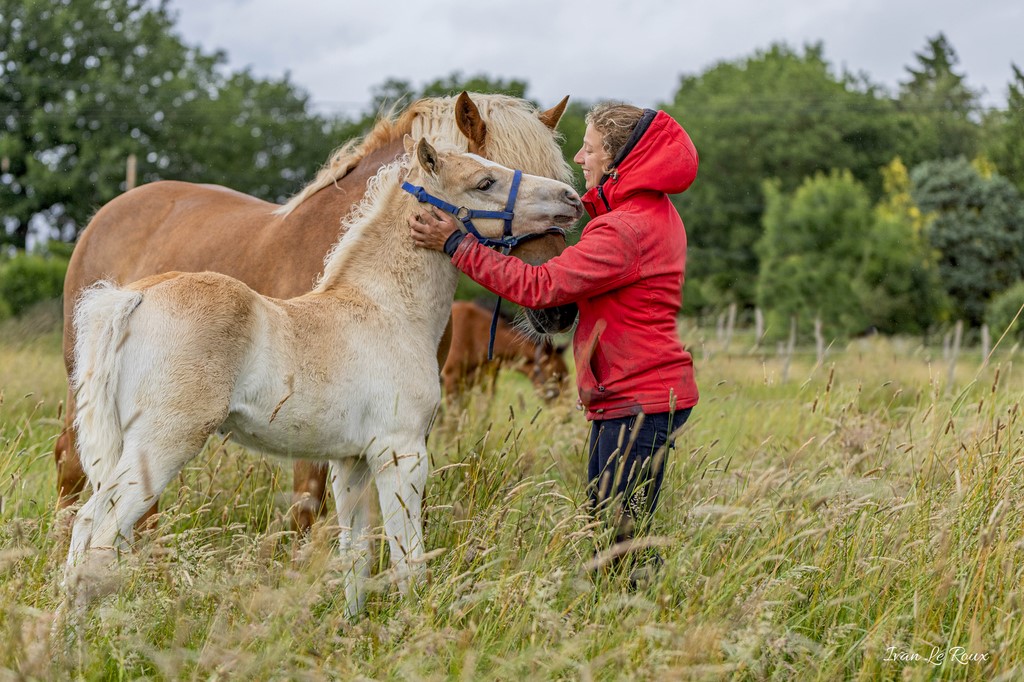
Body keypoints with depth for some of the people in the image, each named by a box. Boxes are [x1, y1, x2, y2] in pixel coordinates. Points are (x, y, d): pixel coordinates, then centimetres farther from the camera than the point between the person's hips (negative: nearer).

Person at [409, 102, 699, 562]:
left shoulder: (625, 230, -21)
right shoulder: (654, 213, 13)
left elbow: (539, 286, -21)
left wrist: (455, 243, -17)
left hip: (637, 403, -11)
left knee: (621, 536, -6)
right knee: (602, 526, 14)